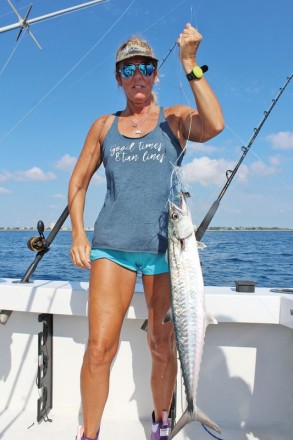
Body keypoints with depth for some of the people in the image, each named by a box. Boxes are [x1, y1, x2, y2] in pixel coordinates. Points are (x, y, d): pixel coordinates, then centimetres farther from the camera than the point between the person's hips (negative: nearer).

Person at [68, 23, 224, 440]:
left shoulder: (176, 118, 8)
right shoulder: (104, 125, 13)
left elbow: (214, 126, -14)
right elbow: (79, 180, 15)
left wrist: (190, 64, -12)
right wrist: (78, 234, 4)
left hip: (165, 246, 0)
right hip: (112, 244, 1)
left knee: (163, 346, 9)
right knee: (99, 347, -7)